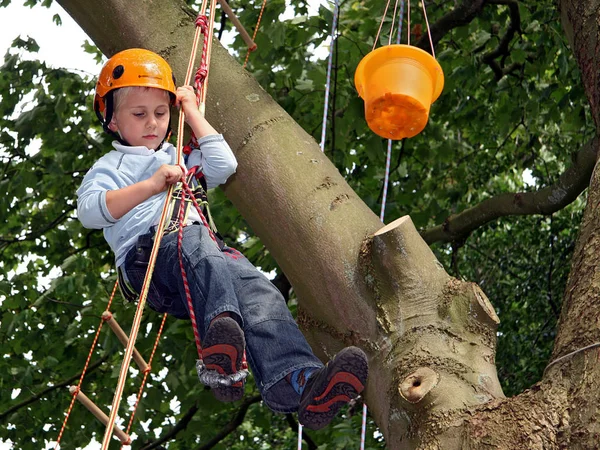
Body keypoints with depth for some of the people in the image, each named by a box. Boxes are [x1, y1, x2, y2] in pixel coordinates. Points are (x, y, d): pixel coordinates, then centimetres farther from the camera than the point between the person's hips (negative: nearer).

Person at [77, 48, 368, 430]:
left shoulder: (181, 160, 42)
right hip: (148, 254, -4)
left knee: (257, 287, -30)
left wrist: (193, 112, 29)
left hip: (211, 253, 4)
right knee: (193, 241, -42)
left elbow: (225, 165, 21)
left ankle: (298, 383, -58)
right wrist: (150, 186, -8)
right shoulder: (111, 166, 25)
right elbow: (89, 210, 3)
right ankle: (223, 329, -73)